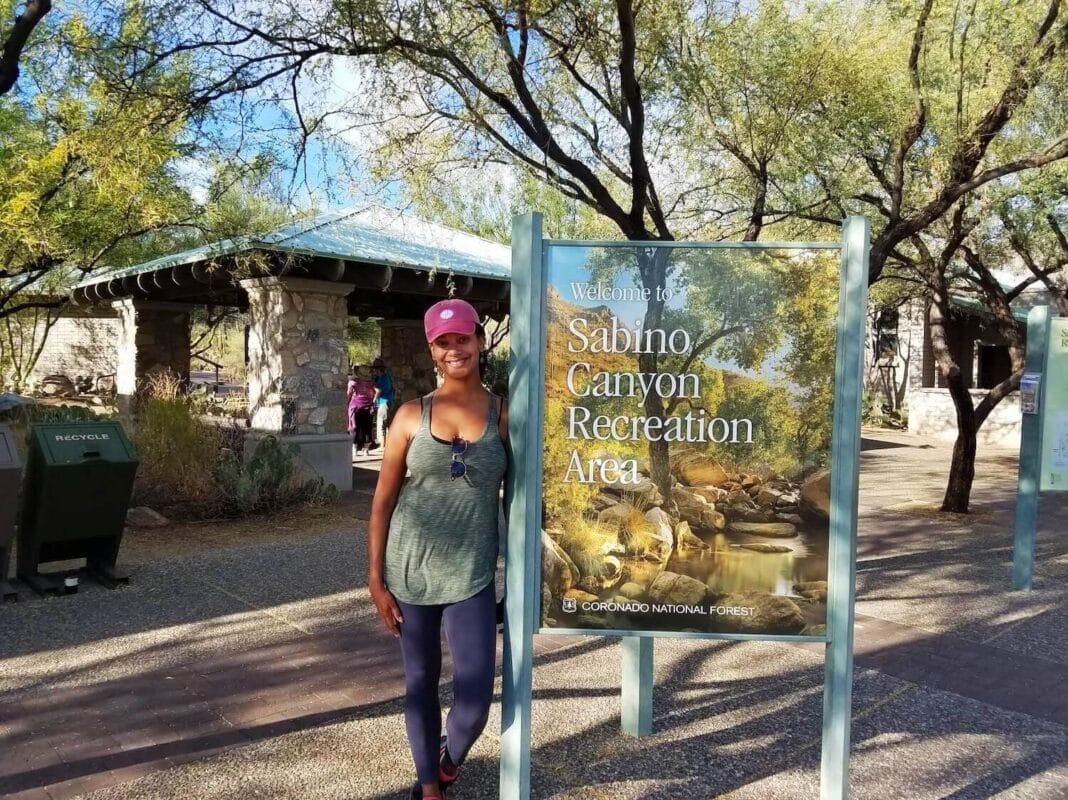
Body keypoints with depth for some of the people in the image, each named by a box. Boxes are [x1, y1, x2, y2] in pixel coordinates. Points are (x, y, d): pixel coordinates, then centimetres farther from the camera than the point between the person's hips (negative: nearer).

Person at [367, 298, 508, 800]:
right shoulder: (412, 416, -1)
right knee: (420, 684, 13)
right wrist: (376, 579, -1)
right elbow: (383, 500, 1)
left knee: (476, 696, -3)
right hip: (411, 570, 1)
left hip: (472, 575, 0)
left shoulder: (503, 413, -1)